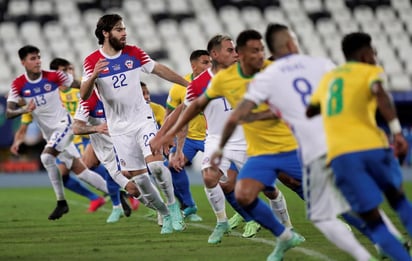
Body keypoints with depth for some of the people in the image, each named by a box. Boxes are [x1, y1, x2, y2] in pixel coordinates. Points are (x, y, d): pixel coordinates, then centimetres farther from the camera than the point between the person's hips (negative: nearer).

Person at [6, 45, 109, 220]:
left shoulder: (53, 77, -9)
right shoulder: (18, 85, -3)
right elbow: (9, 113, -9)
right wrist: (24, 109, -28)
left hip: (63, 125, -4)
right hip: (50, 134, 4)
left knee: (46, 156, -26)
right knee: (79, 170, 4)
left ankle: (61, 202, -14)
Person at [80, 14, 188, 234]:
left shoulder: (134, 53, 0)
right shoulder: (92, 61, -6)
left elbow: (160, 70, 10)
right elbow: (84, 95, -14)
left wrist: (188, 84, 13)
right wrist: (93, 75, -33)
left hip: (142, 118, 0)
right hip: (119, 127, 0)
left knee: (155, 164, -20)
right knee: (138, 176, -1)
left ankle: (172, 205, 2)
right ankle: (165, 214, 16)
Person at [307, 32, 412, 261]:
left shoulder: (328, 78, 25)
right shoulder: (370, 71, 10)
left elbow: (309, 112, 36)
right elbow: (381, 95, -13)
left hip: (340, 155, 2)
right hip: (371, 146, -2)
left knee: (372, 220, 3)